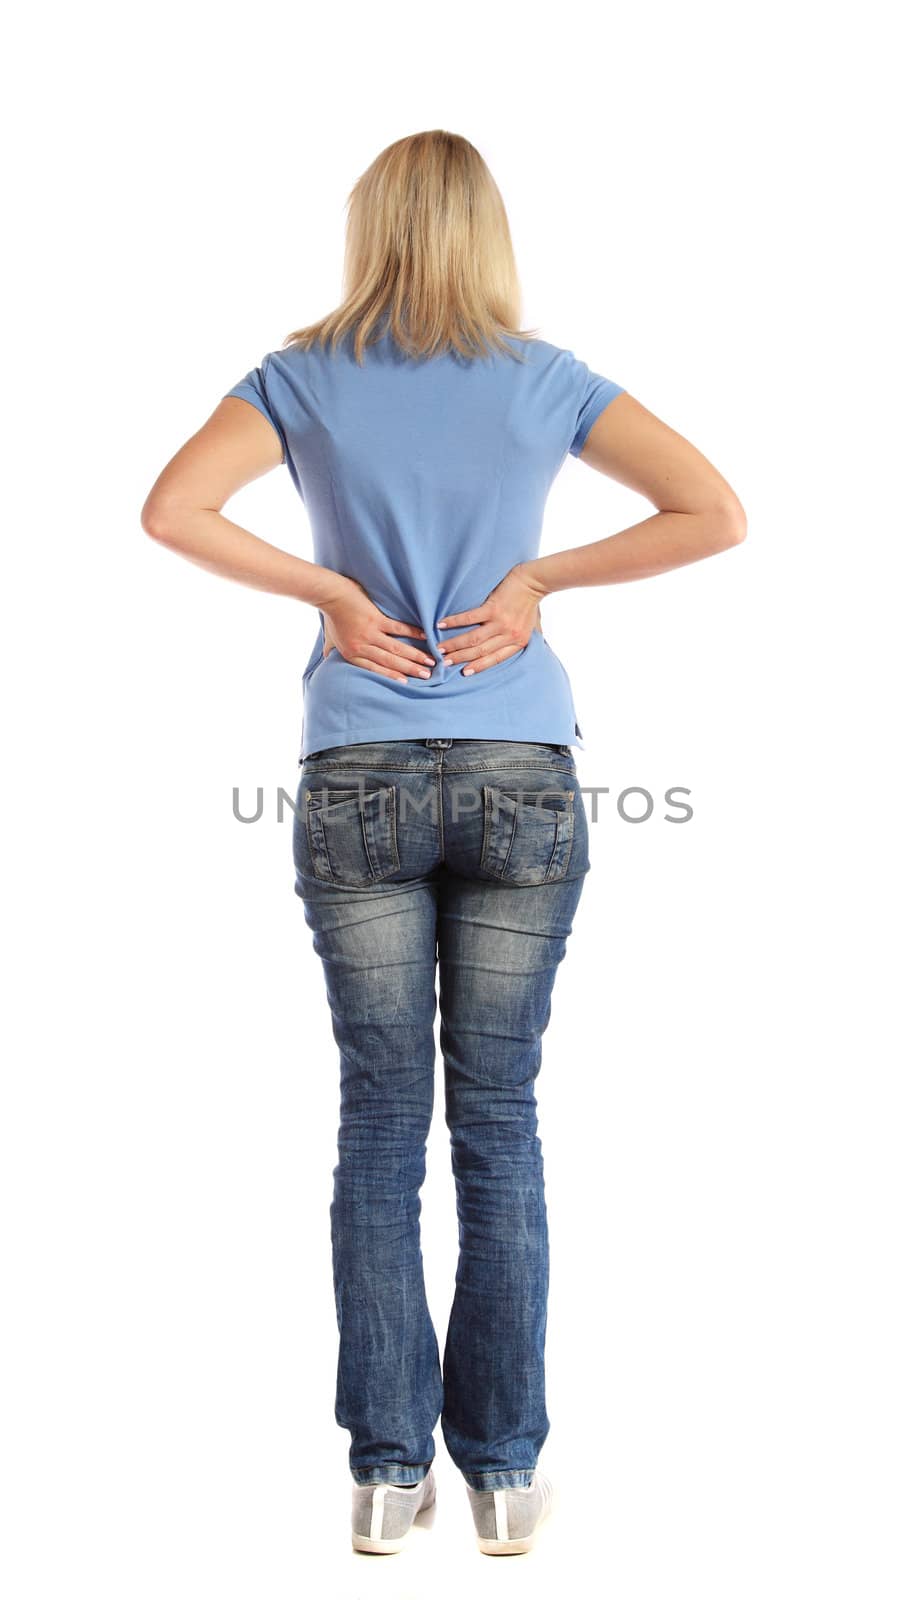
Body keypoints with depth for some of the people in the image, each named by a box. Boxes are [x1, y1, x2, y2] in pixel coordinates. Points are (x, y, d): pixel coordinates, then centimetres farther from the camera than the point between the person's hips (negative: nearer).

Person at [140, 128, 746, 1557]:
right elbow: (717, 514, -3)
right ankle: (503, 1471, 15)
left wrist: (330, 591, -3)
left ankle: (388, 1470, 14)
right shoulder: (545, 381, 3)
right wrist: (538, 578, -1)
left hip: (357, 788, 0)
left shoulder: (304, 378, 4)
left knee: (380, 1122, 7)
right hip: (522, 785, 0)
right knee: (500, 1124, 6)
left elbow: (170, 509, -9)